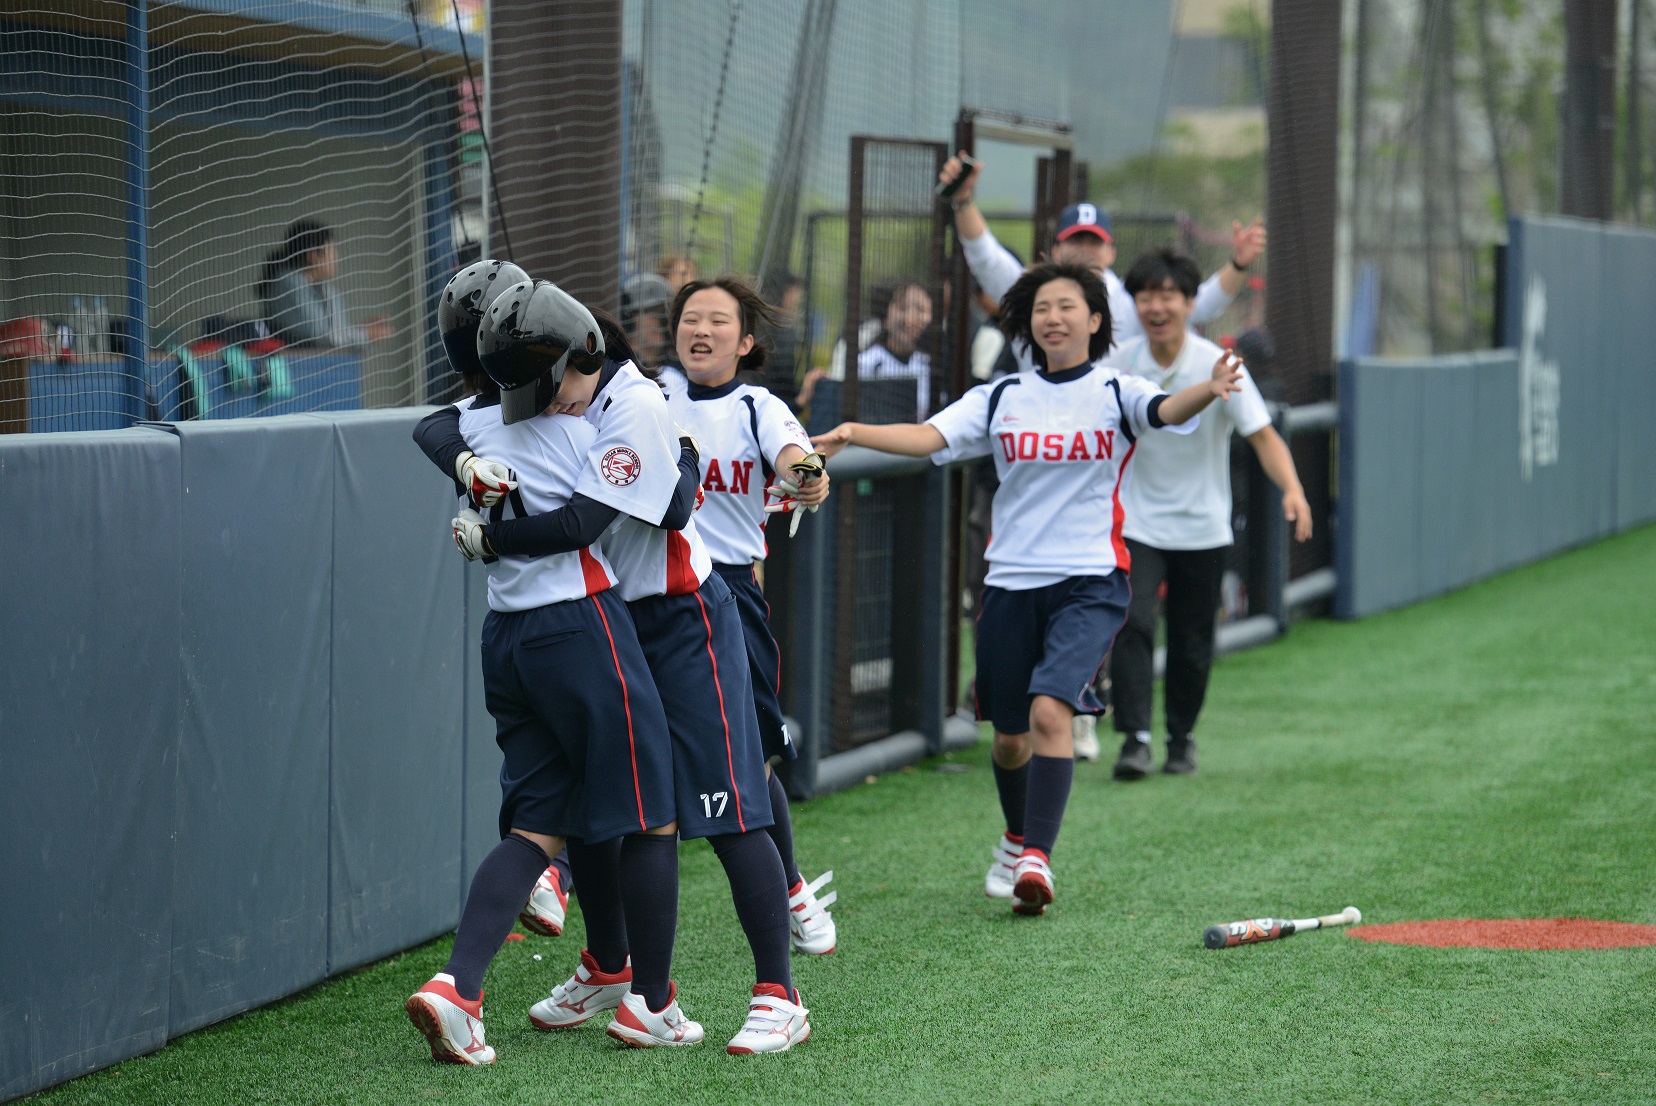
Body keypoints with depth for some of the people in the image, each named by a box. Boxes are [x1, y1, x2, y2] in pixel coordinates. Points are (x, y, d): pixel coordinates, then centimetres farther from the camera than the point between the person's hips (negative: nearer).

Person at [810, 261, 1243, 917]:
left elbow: (1167, 412, -21)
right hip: (1010, 584, 3)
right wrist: (852, 434, -22)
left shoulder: (1116, 394, -1)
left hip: (1090, 581, -3)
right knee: (1010, 735, 11)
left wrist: (1209, 391, -44)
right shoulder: (1001, 399, 6)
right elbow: (929, 437, -6)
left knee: (1050, 711, -22)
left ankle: (1037, 860, -21)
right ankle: (1017, 840, 38)